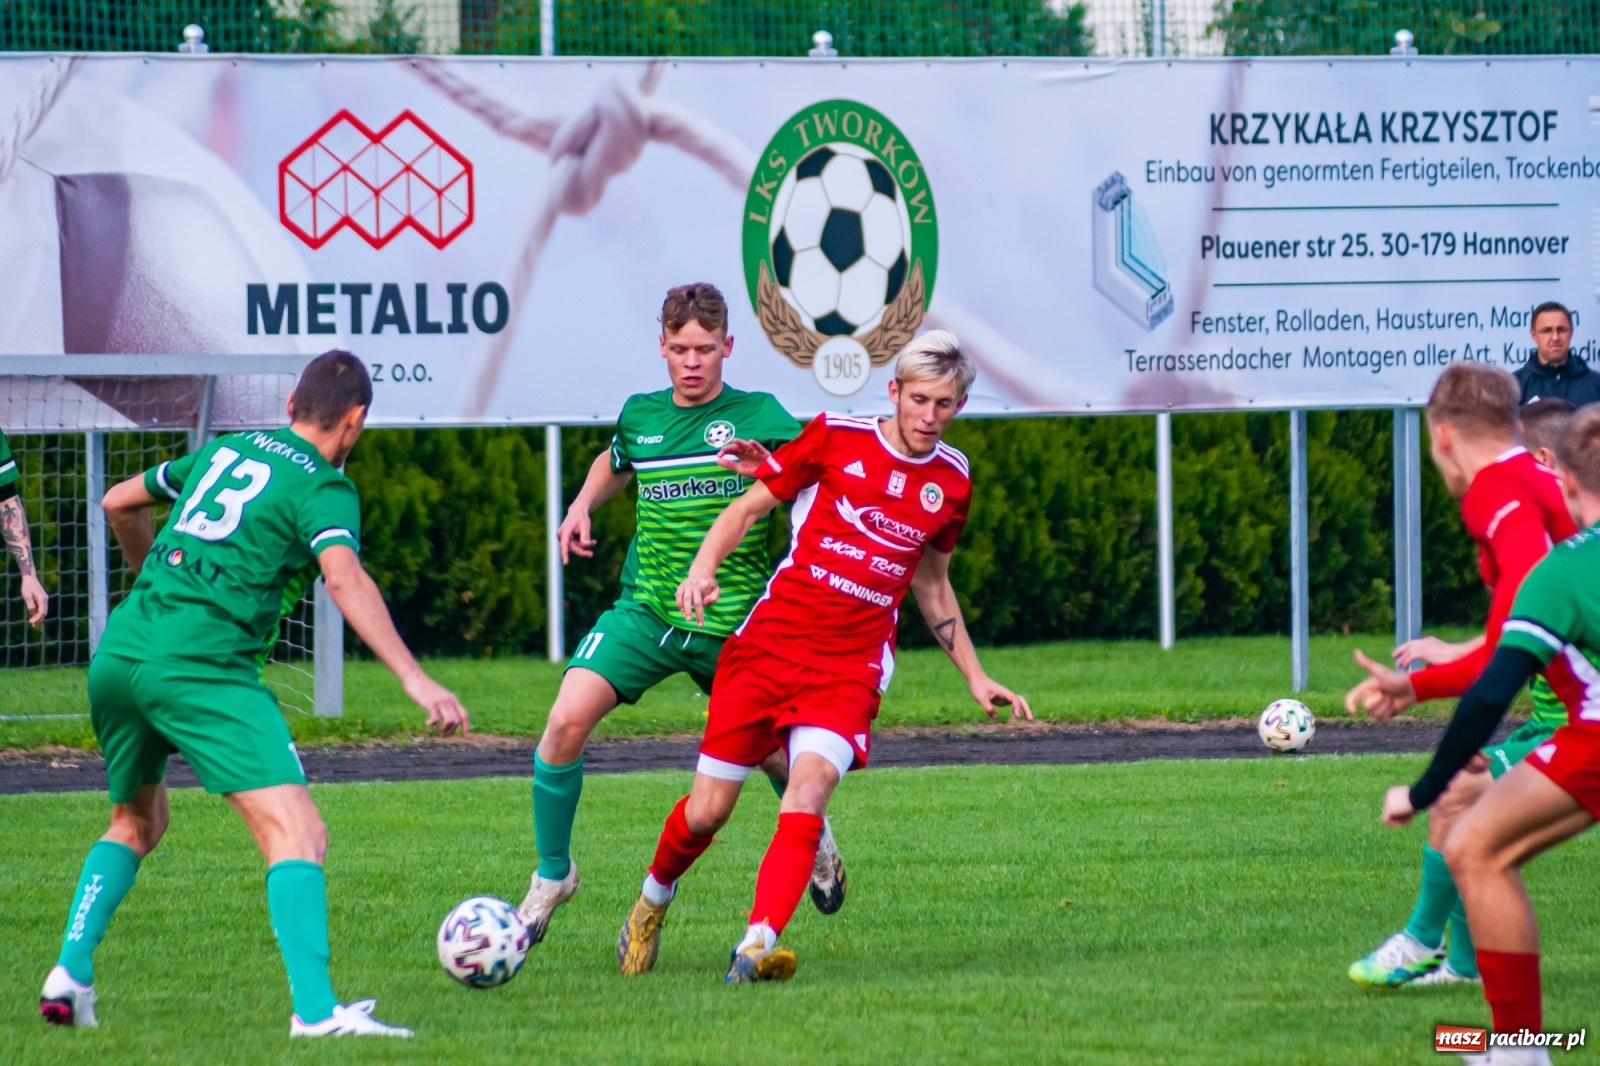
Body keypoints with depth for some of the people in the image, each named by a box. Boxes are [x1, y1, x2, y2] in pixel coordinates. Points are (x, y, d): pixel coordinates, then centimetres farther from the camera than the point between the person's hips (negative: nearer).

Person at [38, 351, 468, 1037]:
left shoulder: (223, 450, 22)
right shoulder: (325, 488, 2)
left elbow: (119, 502, 36)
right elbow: (344, 579, -17)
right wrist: (413, 678, -23)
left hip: (117, 652, 7)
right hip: (200, 666, -7)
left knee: (136, 822, 30)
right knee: (297, 833, -12)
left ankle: (70, 973, 16)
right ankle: (316, 1010, -28)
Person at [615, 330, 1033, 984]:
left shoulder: (950, 481, 10)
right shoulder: (835, 439, 1)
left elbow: (933, 587, 24)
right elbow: (748, 508, 4)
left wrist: (976, 680, 23)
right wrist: (703, 567, -15)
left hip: (851, 670, 1)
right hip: (768, 646, -1)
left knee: (808, 794, -24)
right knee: (707, 810, 2)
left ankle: (757, 946, -33)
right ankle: (651, 905, 31)